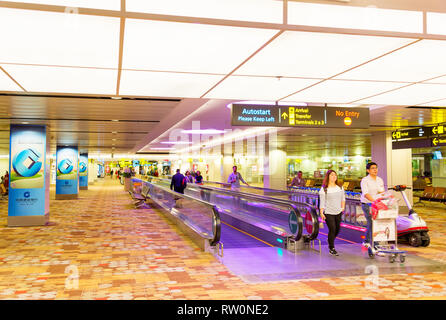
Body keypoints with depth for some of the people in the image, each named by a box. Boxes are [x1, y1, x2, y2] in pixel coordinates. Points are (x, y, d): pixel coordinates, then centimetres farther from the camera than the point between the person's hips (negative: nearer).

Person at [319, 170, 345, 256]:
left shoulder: (340, 187, 8)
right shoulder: (324, 189, -8)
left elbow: (343, 198, 20)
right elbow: (322, 201, -9)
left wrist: (343, 207, 11)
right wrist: (321, 212, -13)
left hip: (338, 212, 6)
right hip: (328, 213, -6)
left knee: (337, 229, 11)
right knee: (332, 229, -8)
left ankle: (330, 243, 38)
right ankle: (331, 249, 7)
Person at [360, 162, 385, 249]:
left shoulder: (380, 180, 12)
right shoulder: (365, 180, -9)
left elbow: (382, 192, 12)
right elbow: (365, 194, -20)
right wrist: (374, 200, -34)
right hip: (367, 204, -6)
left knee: (370, 223, 15)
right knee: (372, 223, -12)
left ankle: (366, 242, 32)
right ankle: (374, 245, -11)